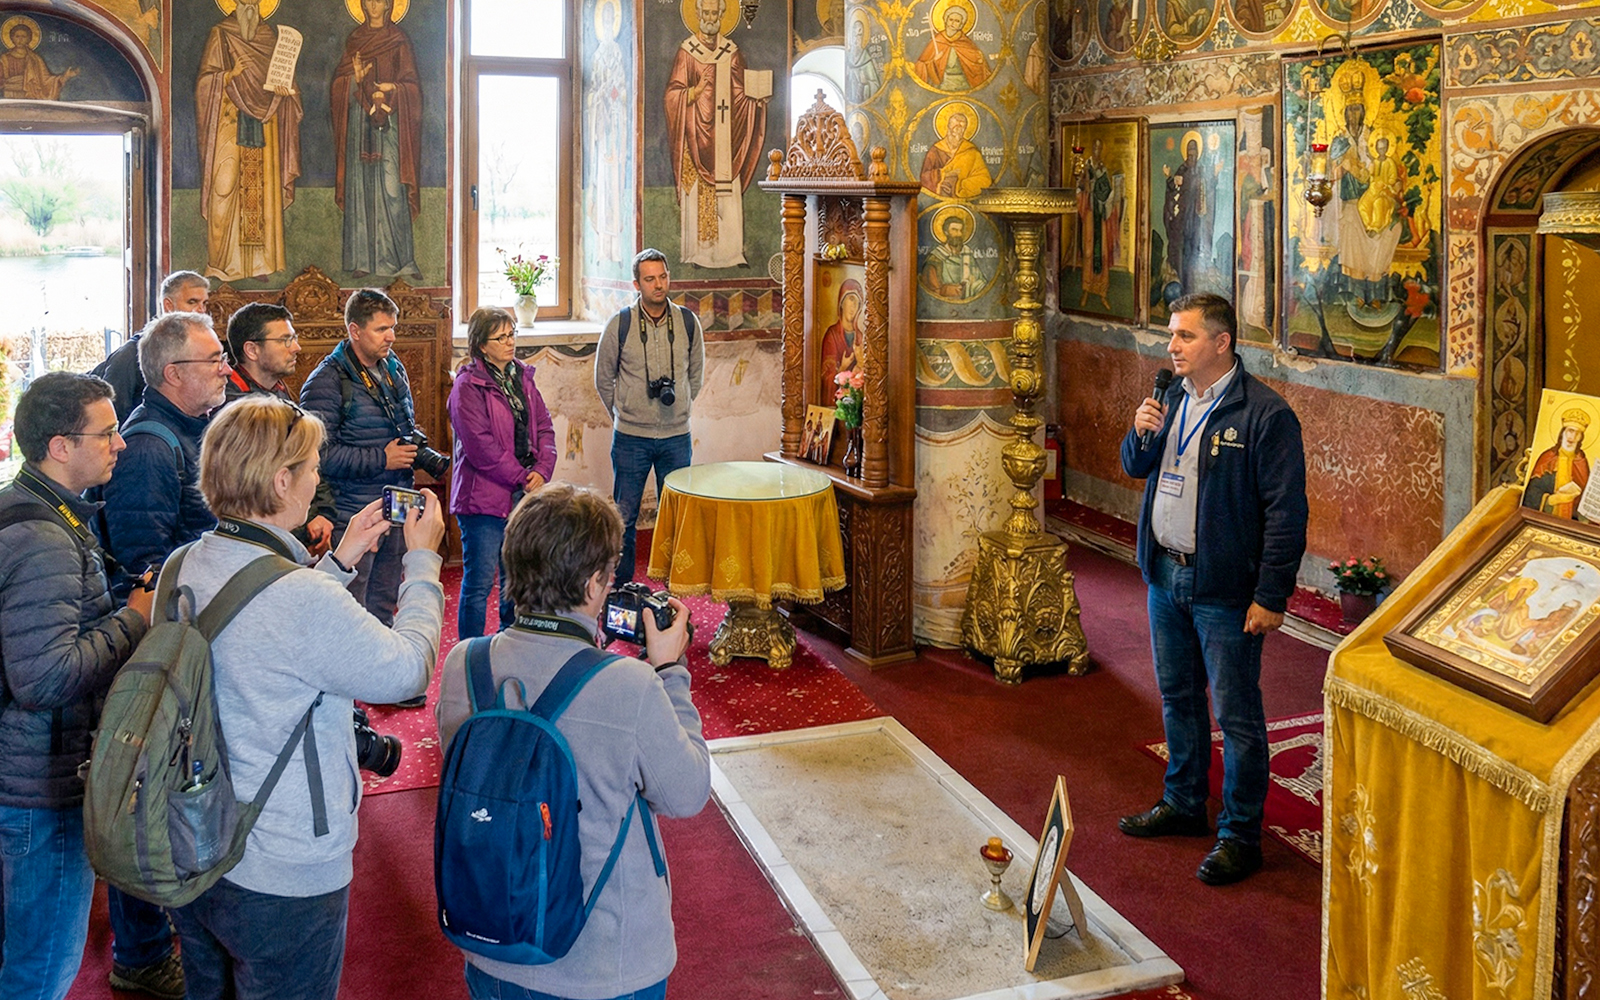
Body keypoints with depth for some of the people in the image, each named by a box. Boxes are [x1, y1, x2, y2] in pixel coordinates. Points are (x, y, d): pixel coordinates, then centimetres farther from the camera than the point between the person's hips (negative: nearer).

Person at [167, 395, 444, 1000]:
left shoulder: (185, 567, -3)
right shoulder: (305, 598, -29)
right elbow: (406, 669, -17)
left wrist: (338, 561, 13)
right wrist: (423, 560, -6)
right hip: (282, 877, -8)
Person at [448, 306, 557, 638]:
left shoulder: (522, 377, 11)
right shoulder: (468, 386, -11)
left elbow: (544, 427, 10)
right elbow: (480, 447, -17)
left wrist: (541, 471, -6)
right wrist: (522, 478, -14)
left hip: (523, 496, 7)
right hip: (484, 496, -7)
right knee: (479, 582, -2)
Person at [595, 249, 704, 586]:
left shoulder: (688, 322, 0)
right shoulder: (619, 325, -6)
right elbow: (603, 380, 7)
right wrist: (625, 416, 11)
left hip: (677, 437, 2)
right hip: (631, 438, -2)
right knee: (624, 517, 5)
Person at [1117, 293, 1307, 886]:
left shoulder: (1265, 415, -16)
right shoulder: (1173, 398, 7)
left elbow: (1286, 513, -16)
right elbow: (1136, 469, 17)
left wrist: (1271, 597, -19)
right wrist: (1141, 433, -6)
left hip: (1224, 588, -7)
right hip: (1165, 574, 8)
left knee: (1236, 714, 2)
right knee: (1177, 697, 20)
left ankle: (1240, 835, 14)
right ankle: (1183, 804, 37)